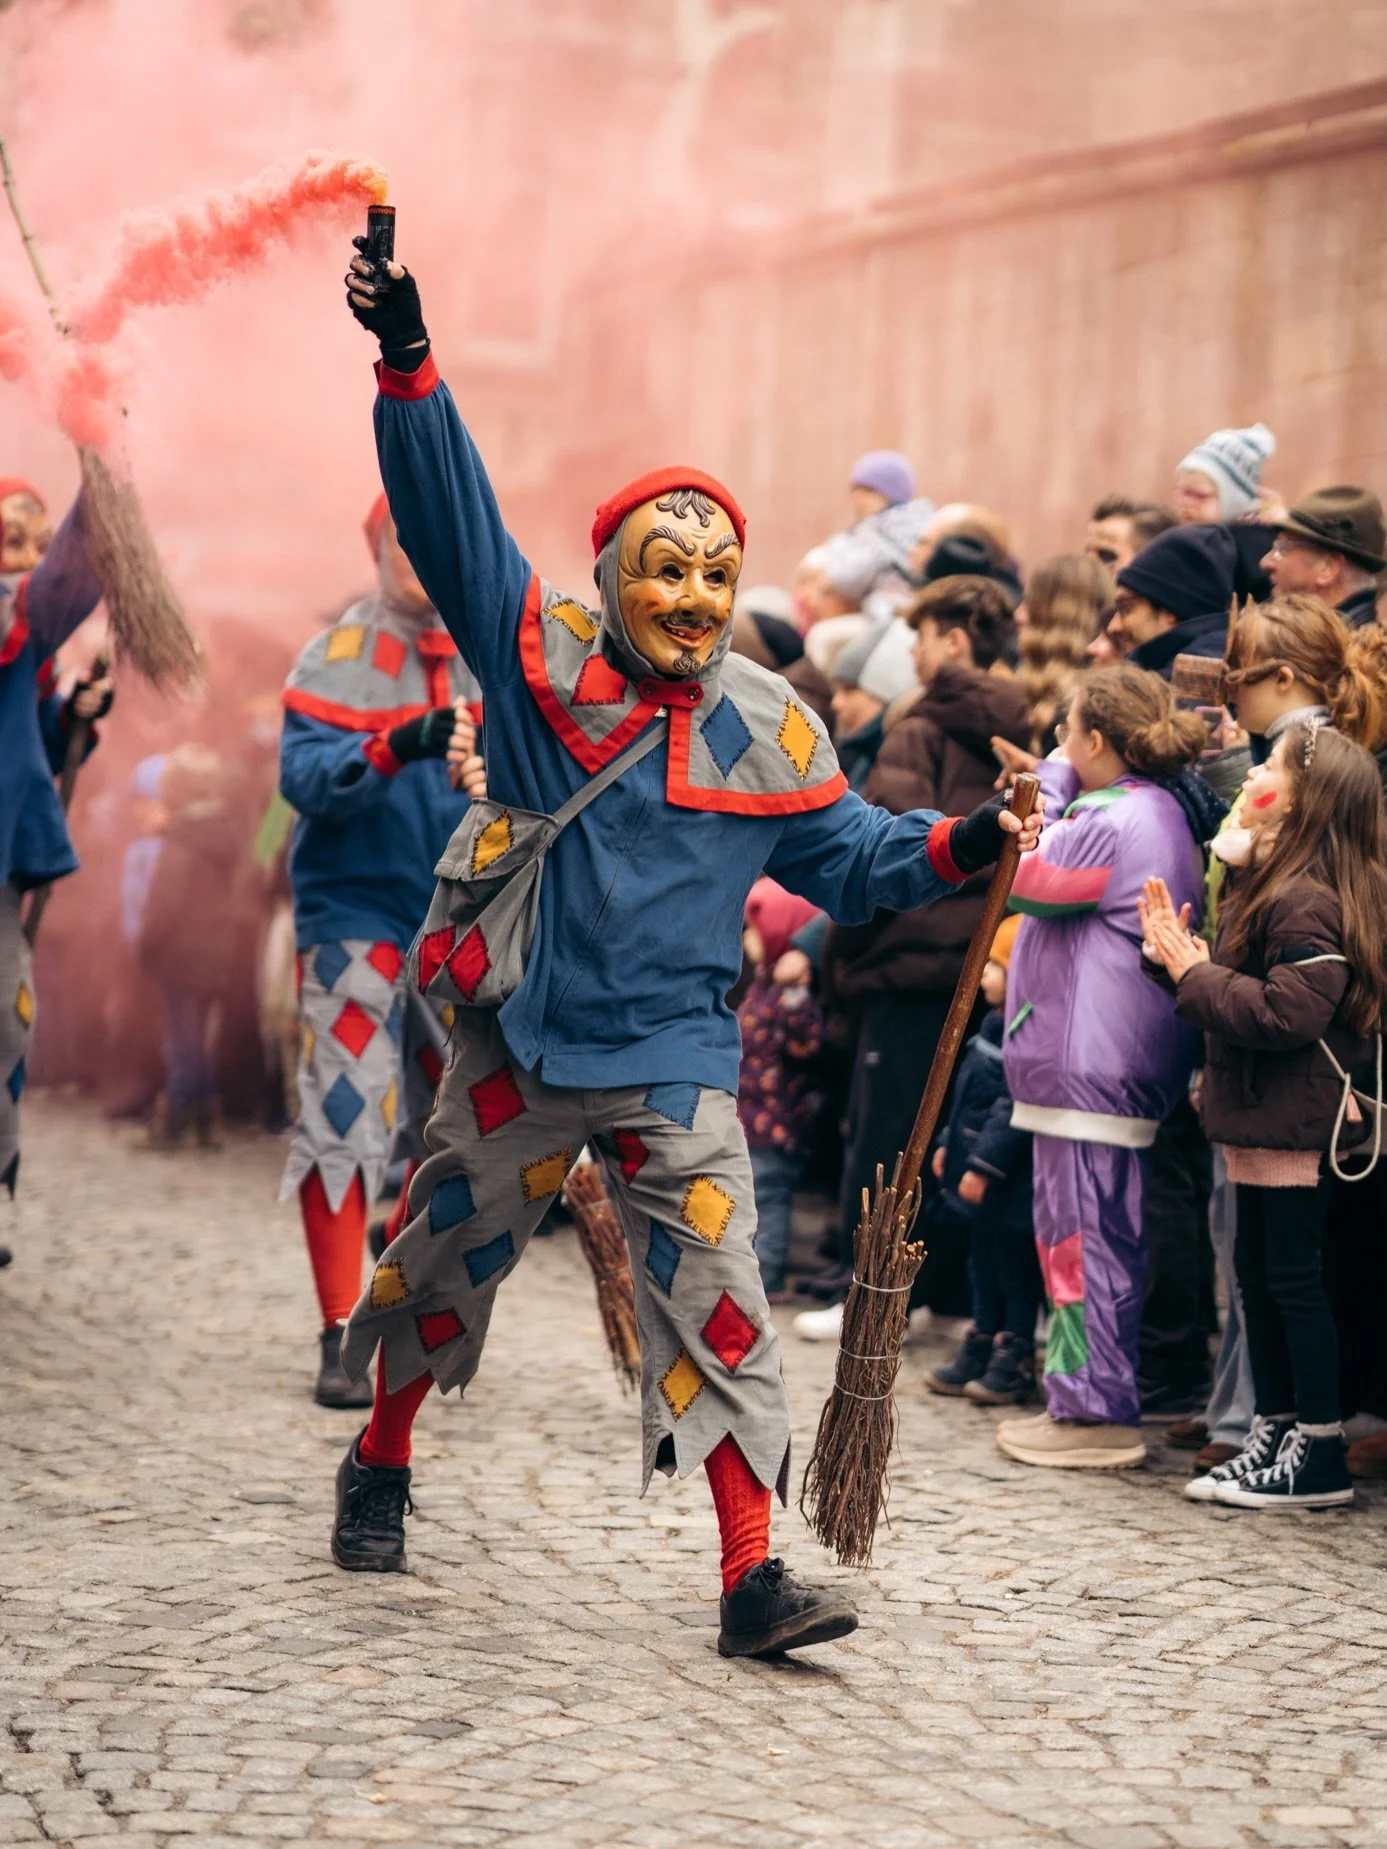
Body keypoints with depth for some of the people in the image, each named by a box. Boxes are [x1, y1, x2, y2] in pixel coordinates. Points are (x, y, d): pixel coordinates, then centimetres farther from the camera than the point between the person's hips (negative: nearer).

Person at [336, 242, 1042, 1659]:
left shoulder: (769, 730, 2)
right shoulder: (536, 652, -4)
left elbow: (851, 857, 9)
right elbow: (450, 512, -12)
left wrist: (963, 848, -10)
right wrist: (406, 358, -23)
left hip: (672, 1060, 0)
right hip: (517, 1041, 0)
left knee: (715, 1301, -8)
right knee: (442, 1260, 15)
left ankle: (752, 1577, -7)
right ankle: (379, 1466, 41)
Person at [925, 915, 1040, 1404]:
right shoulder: (995, 1024, 13)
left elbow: (1015, 1107, -26)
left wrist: (984, 1165, -25)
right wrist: (948, 1144, 21)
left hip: (1008, 1183, -11)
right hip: (978, 1173, 11)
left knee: (1013, 1271, 0)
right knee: (984, 1266, 17)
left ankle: (1013, 1364, 8)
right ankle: (979, 1354, 26)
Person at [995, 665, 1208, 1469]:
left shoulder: (1113, 822, -19)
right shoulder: (1164, 811, 15)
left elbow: (1029, 879, -10)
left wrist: (1048, 783, -4)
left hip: (1091, 1063, -11)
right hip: (1123, 1060, 11)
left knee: (1084, 1230, -6)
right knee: (1089, 1231, 16)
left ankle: (1096, 1410, -3)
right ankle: (1086, 1398, 23)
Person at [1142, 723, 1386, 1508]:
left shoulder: (1310, 903, -19)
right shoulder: (1276, 884, 15)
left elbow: (1287, 1012, -26)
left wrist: (1193, 972, -18)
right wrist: (1186, 956, 0)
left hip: (1294, 1123, -10)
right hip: (1260, 1118, 10)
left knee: (1294, 1277, -5)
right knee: (1259, 1274, 14)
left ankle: (1321, 1455, 2)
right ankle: (1275, 1435, 22)